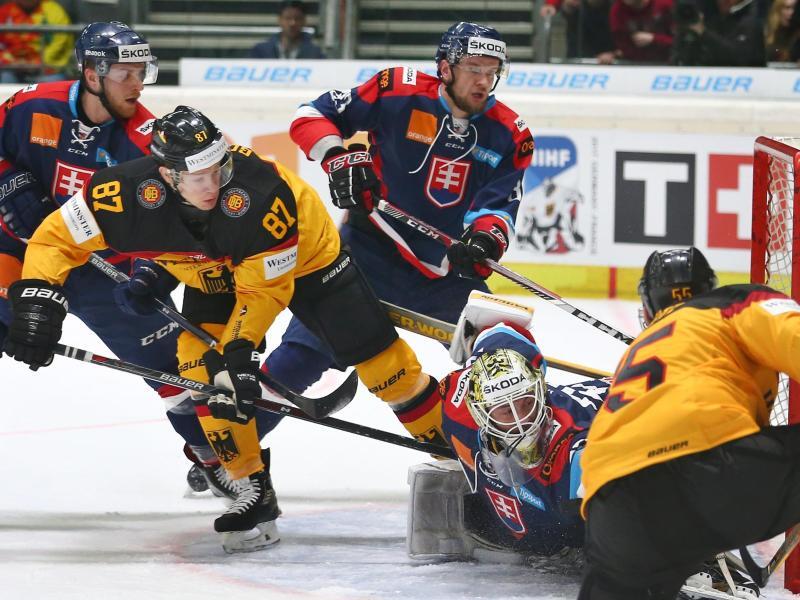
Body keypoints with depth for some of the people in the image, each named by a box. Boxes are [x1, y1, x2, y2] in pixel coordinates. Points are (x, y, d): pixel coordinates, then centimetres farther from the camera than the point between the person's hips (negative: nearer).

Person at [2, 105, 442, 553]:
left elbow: (264, 288, -29)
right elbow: (56, 237, -22)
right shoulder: (131, 192, -34)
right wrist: (37, 302, -33)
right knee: (205, 373, -17)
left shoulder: (262, 193, -41)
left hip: (304, 256, -3)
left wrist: (241, 348, -36)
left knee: (378, 355, -5)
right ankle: (255, 492, -4)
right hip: (214, 277, 3)